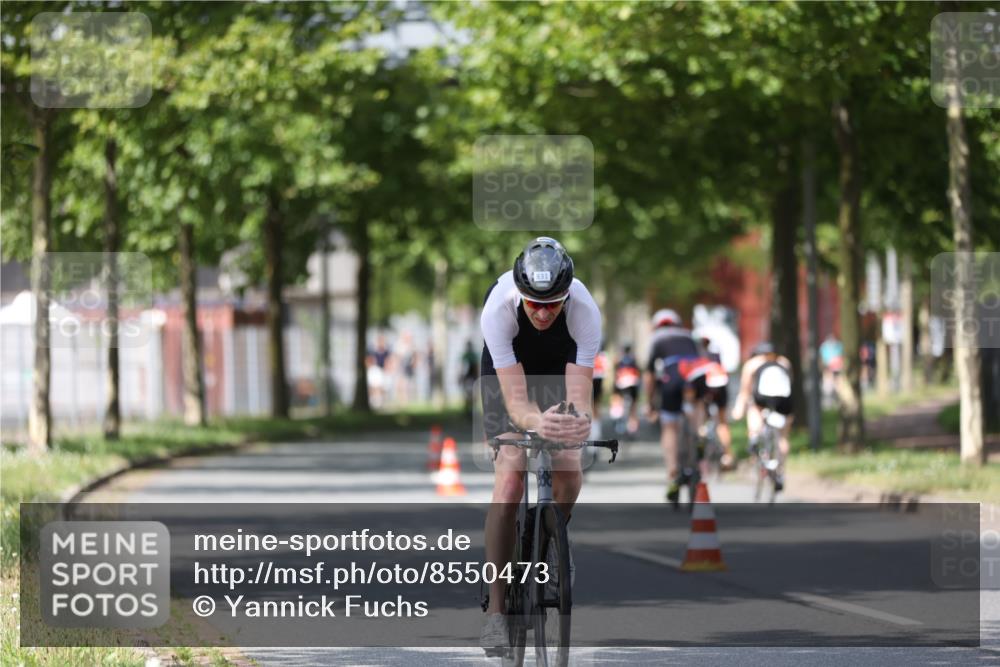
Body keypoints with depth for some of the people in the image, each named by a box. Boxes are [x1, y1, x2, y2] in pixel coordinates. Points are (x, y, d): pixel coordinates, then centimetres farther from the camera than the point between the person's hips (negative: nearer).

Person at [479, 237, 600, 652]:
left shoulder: (585, 311, -36)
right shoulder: (498, 309, -39)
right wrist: (536, 422, -64)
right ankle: (495, 610, -18)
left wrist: (580, 422, -63)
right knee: (509, 480, -20)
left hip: (560, 367, 2)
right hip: (507, 369, -2)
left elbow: (580, 395, -40)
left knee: (569, 477, -15)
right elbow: (515, 399, -42)